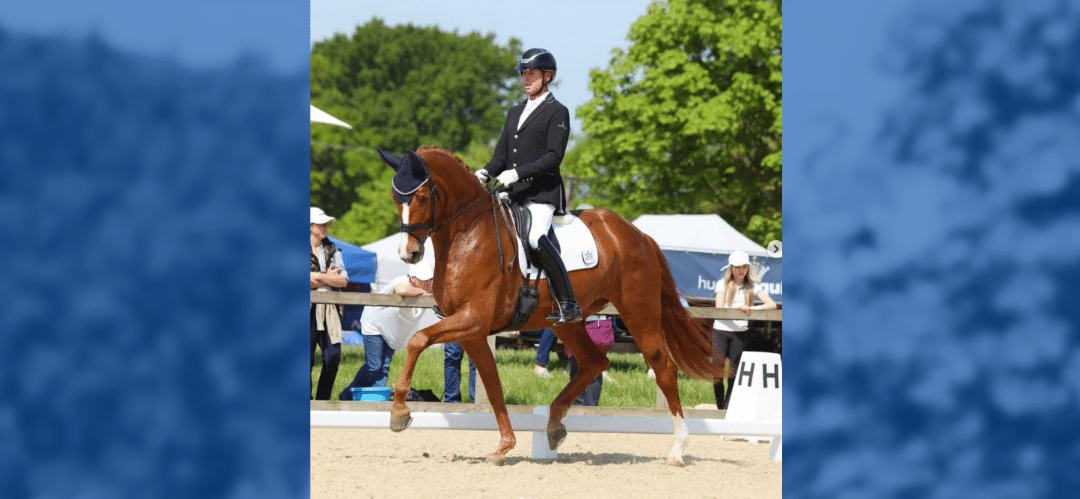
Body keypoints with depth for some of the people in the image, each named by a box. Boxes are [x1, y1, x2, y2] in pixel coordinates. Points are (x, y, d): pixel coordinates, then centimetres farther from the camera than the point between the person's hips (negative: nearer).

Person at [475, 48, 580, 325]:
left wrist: (517, 173, -21)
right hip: (513, 195, 8)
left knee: (536, 237, -31)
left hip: (542, 192, -8)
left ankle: (568, 304, -28)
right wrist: (486, 172, -3)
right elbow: (501, 154, 20)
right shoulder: (515, 112, 23)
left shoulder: (557, 112, -1)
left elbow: (553, 157, -11)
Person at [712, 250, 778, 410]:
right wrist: (738, 307, -25)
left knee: (735, 371, 0)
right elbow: (719, 309, -9)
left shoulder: (752, 285, 5)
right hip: (721, 331, -1)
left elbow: (772, 304, -3)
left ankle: (728, 407, 10)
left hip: (740, 333, 1)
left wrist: (751, 308, -18)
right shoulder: (723, 284, 1)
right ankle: (719, 407, 5)